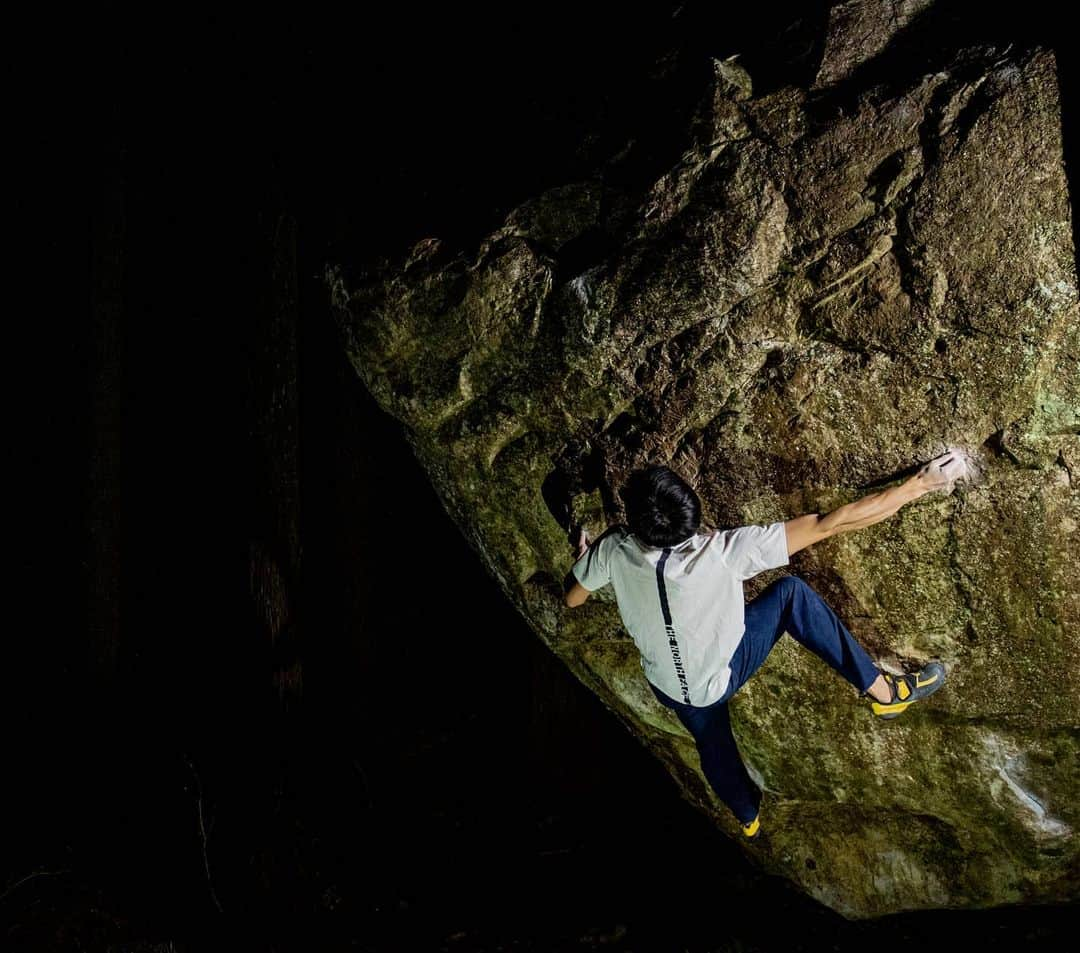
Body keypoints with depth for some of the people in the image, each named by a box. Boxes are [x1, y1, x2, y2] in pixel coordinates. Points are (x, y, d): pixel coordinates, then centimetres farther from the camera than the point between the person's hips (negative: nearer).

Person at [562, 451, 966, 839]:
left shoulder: (614, 548, -26)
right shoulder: (723, 551, -36)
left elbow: (571, 597, -6)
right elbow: (828, 524, -34)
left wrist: (584, 556, 15)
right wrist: (920, 483, -26)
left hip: (668, 686, 4)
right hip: (721, 677, -3)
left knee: (712, 742, 32)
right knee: (791, 592, 1)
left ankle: (748, 816, 62)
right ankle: (883, 691, 11)